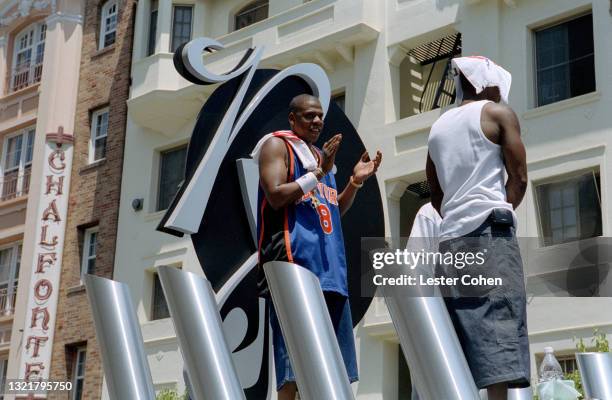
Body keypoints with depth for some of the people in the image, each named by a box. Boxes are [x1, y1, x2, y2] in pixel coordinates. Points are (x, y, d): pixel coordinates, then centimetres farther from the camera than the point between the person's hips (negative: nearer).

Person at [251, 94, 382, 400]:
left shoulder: (320, 154, 23)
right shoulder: (276, 145, 0)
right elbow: (275, 196, -14)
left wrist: (356, 181, 11)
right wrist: (318, 173, -15)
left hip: (329, 266, 9)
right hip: (295, 262, -9)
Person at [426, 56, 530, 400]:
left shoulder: (438, 127, 21)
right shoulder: (497, 112, 4)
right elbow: (519, 177, -1)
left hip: (451, 236, 6)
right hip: (489, 230, -6)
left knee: (461, 330, 7)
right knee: (498, 320, -14)